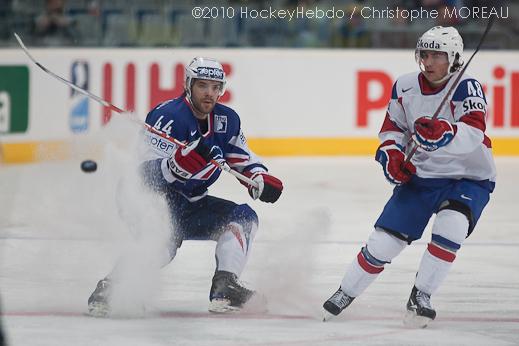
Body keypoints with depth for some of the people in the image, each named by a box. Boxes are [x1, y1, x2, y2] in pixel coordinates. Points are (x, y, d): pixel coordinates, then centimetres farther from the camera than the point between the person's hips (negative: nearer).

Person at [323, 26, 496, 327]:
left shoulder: (467, 88, -20)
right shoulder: (405, 88, -4)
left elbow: (473, 134, -36)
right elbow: (393, 127, 11)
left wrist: (444, 133, -56)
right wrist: (391, 154, -9)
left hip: (468, 178, -4)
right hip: (419, 176, 4)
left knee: (450, 227, -31)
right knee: (384, 242, -2)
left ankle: (420, 297, -16)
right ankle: (345, 293, 19)